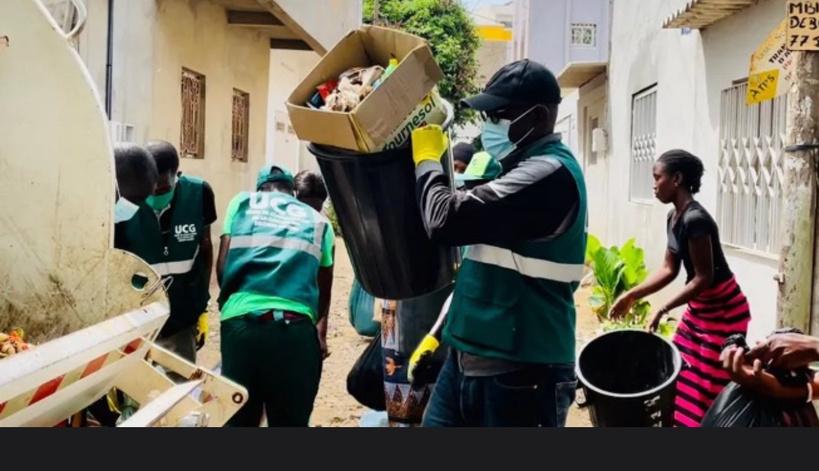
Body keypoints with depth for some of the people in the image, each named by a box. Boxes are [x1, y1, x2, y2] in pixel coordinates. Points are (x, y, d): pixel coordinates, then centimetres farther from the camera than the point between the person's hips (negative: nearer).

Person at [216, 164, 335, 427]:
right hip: (295, 328, -1)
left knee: (238, 420, 13)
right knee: (291, 422, 9)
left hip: (240, 323, 1)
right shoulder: (317, 221, 20)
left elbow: (222, 266, 11)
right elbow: (324, 292, 21)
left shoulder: (242, 203, 19)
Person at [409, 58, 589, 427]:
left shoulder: (549, 175, -18)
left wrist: (427, 159, -6)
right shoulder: (521, 168, 14)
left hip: (519, 371, -9)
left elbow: (448, 220, -25)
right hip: (468, 357, 9)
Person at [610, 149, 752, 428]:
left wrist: (664, 309, -23)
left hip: (724, 310, -10)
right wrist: (633, 295, 3)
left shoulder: (695, 219, -25)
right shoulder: (674, 217, 4)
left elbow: (704, 277, -24)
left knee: (709, 386, -3)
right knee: (682, 374, 14)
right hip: (700, 307, 10)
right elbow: (669, 269, 9)